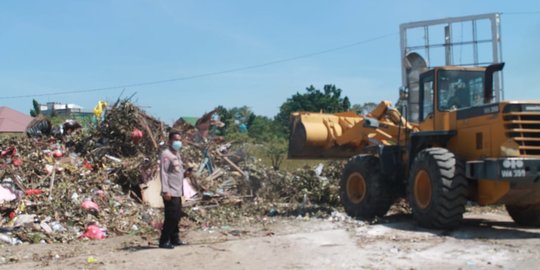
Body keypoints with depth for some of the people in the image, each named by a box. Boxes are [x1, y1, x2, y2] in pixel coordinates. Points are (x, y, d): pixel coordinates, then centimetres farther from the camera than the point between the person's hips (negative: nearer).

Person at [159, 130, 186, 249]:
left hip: (177, 192, 9)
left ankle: (174, 239, 23)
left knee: (176, 217, 14)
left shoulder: (177, 154, 17)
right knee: (171, 217, -8)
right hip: (170, 192, -9)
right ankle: (164, 241, -2)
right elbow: (163, 172, -18)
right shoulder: (166, 154, -12)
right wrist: (165, 190, -23)